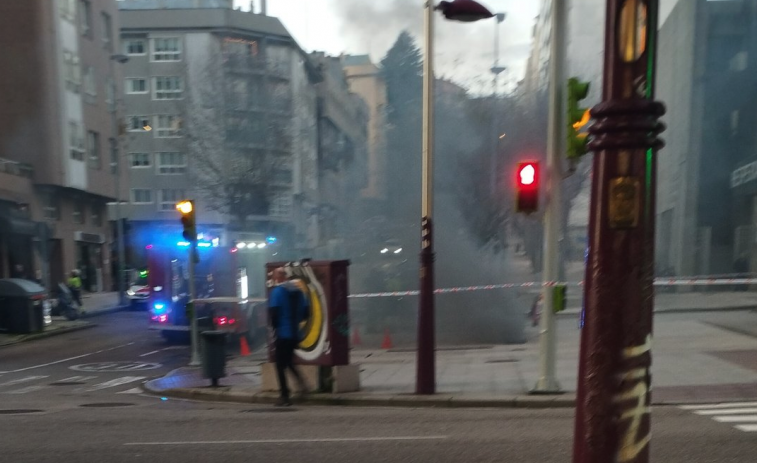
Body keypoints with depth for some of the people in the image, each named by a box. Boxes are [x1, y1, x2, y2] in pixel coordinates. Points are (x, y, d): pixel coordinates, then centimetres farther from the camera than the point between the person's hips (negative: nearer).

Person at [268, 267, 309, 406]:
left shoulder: (277, 291, -11)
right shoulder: (298, 291, 8)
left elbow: (273, 312, -18)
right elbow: (305, 311, 9)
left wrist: (274, 326, -2)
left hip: (282, 333, -6)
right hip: (295, 333, 6)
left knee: (280, 365, 4)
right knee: (288, 361, 22)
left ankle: (285, 396, 7)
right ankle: (300, 381, 0)